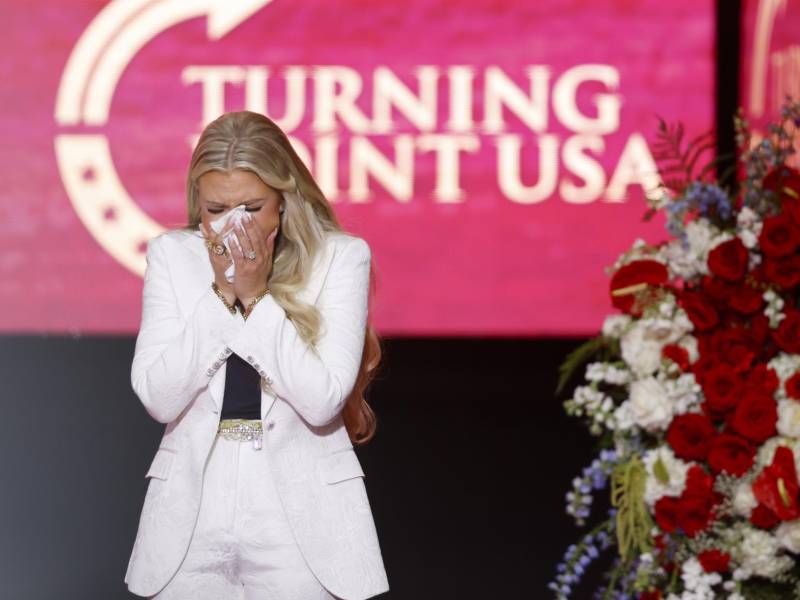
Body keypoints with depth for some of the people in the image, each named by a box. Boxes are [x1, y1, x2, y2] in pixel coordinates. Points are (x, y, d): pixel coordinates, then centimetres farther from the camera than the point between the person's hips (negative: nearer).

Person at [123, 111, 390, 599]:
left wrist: (257, 296, -17)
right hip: (191, 512, 2)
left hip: (301, 513, -2)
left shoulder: (341, 257, -5)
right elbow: (158, 398, -9)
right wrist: (221, 294, -15)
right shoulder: (172, 254, 1)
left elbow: (322, 400, -15)